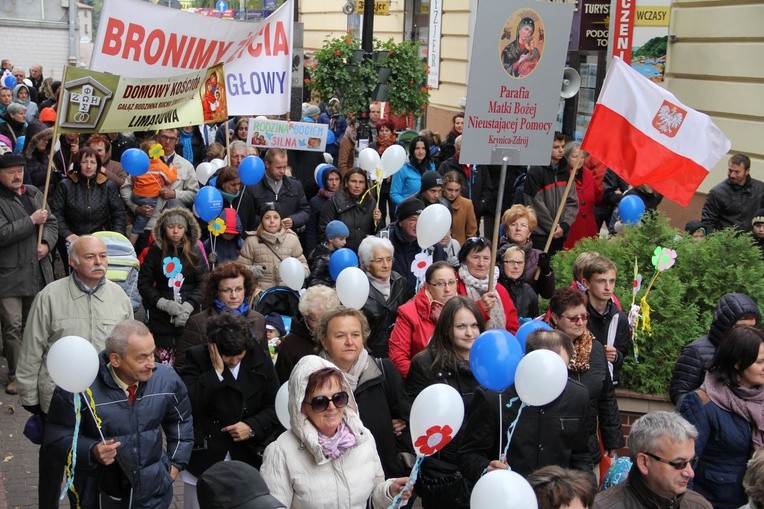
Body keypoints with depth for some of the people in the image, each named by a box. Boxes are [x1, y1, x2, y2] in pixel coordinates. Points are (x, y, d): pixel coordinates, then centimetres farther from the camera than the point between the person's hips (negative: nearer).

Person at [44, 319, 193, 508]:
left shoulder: (166, 378, -9)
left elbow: (181, 421, 10)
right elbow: (57, 438, -12)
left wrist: (176, 464, 9)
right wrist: (92, 452, -27)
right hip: (99, 494, -2)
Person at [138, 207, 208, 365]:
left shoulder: (194, 251, 5)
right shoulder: (156, 250, 4)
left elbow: (204, 283, 0)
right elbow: (144, 283, 2)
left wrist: (189, 306, -13)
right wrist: (164, 304, -10)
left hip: (190, 316, 0)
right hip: (161, 318, 0)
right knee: (165, 363, -4)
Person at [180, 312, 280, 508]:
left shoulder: (260, 359, -1)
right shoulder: (197, 358, -7)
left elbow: (275, 406, 4)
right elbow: (187, 403, -20)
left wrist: (253, 427, -11)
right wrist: (216, 372, -23)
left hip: (249, 458, 2)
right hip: (203, 458, -2)